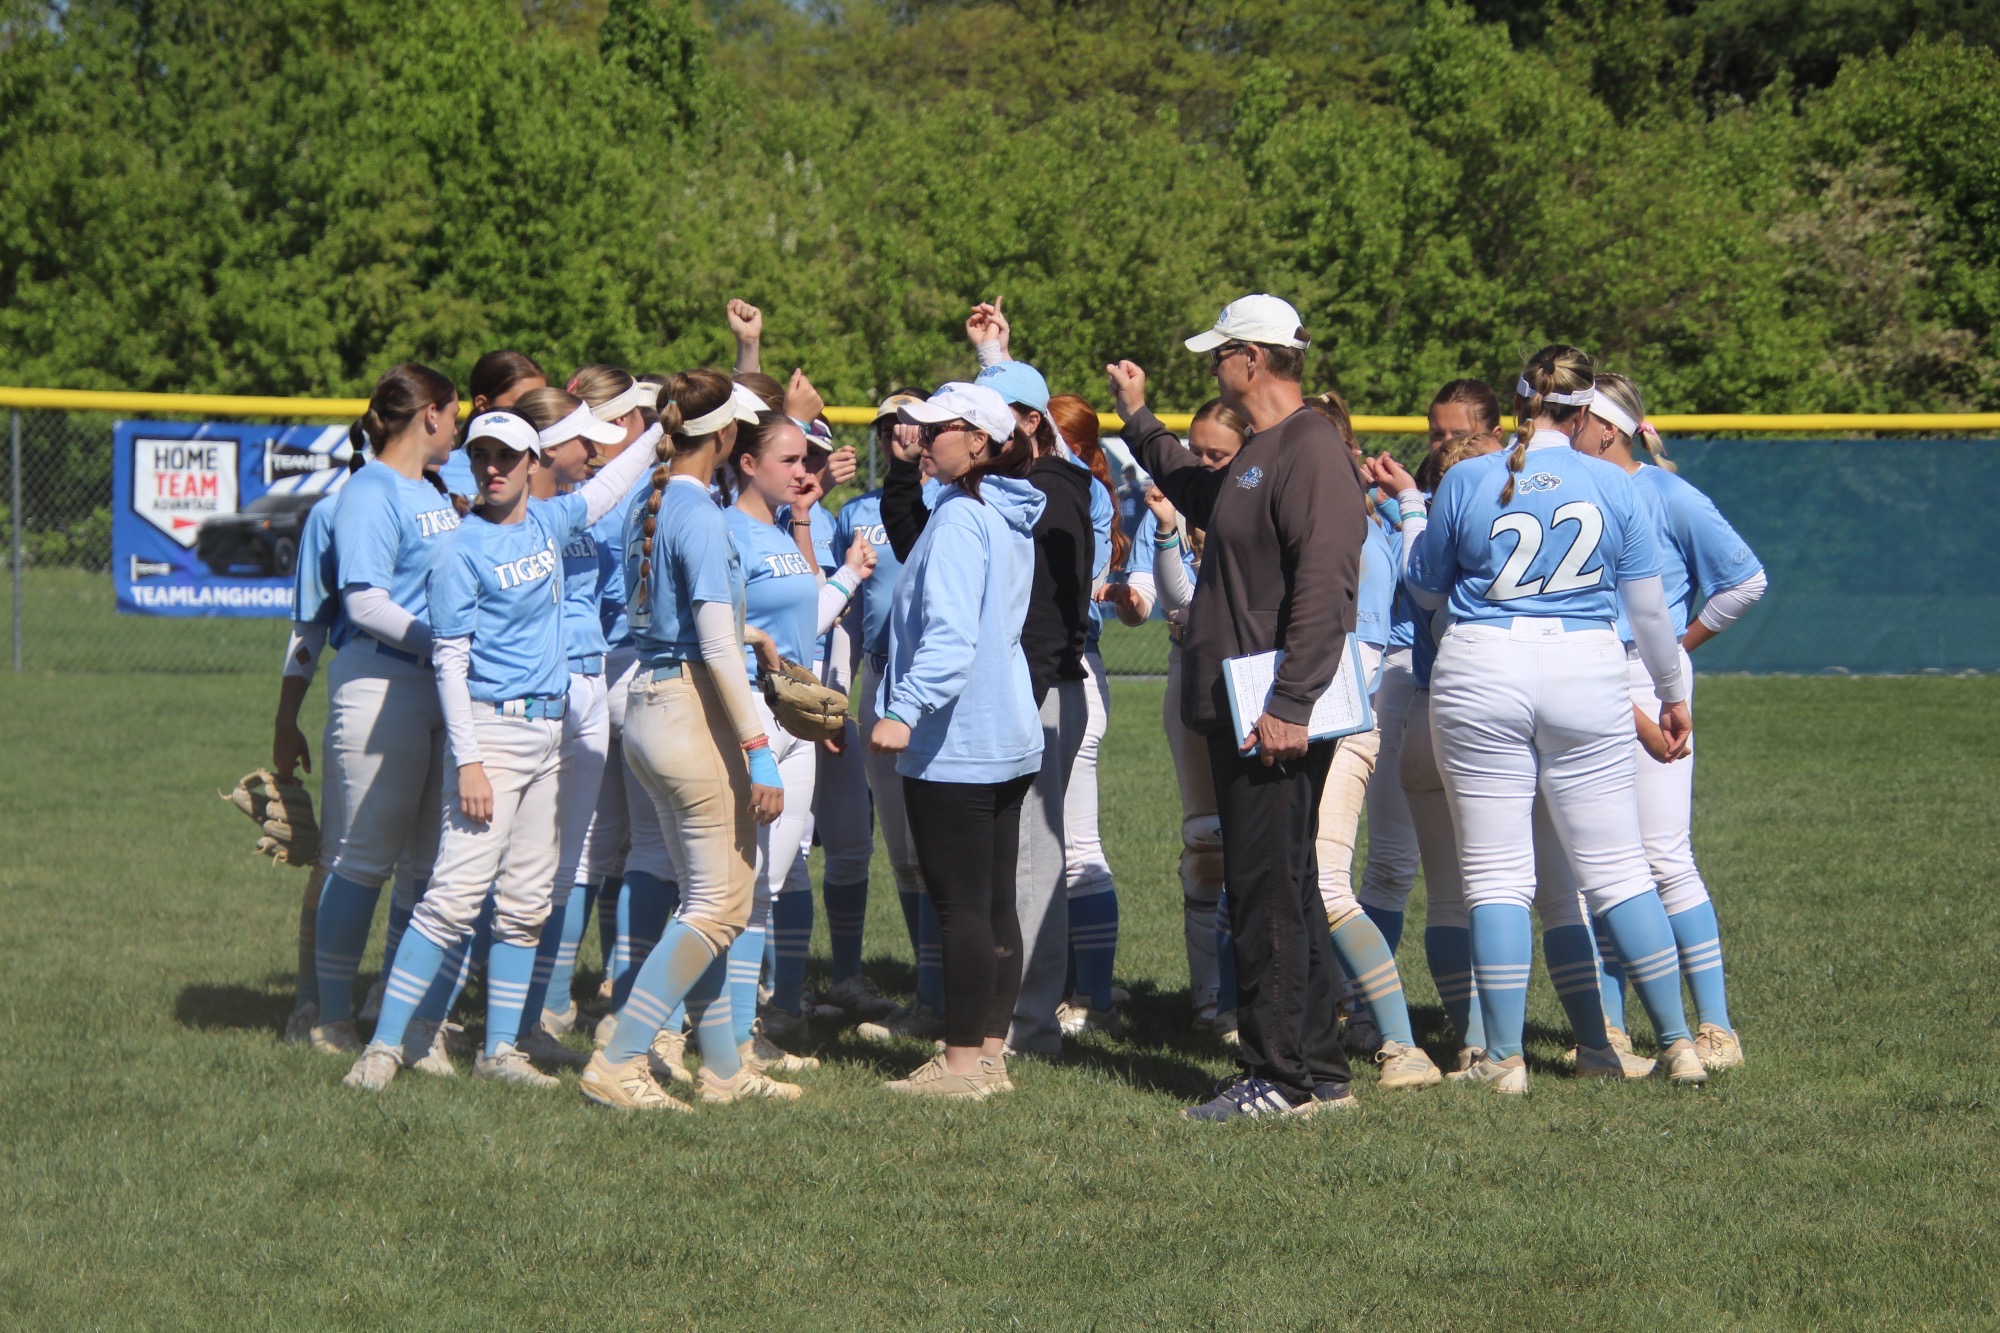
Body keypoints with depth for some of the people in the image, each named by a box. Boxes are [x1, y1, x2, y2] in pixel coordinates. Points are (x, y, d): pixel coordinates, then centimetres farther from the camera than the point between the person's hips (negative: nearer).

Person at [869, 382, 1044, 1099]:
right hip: (1009, 738, 9)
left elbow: (950, 633, -26)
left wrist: (905, 709, -30)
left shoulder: (960, 518, -15)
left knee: (962, 906, -5)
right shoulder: (1013, 517, 14)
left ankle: (962, 1062, -3)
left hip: (955, 744, -9)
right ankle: (992, 1051, 15)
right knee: (995, 904, 11)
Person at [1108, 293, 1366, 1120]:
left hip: (1275, 721, -11)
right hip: (1239, 714, 11)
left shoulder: (1310, 453, -14)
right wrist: (1137, 419, 46)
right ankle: (1319, 1075, 17)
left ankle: (1281, 1076, -6)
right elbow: (1200, 497, 42)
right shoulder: (1257, 456, 18)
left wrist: (1289, 706, -27)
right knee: (1262, 889, 12)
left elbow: (1322, 590, -23)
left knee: (1270, 892, -8)